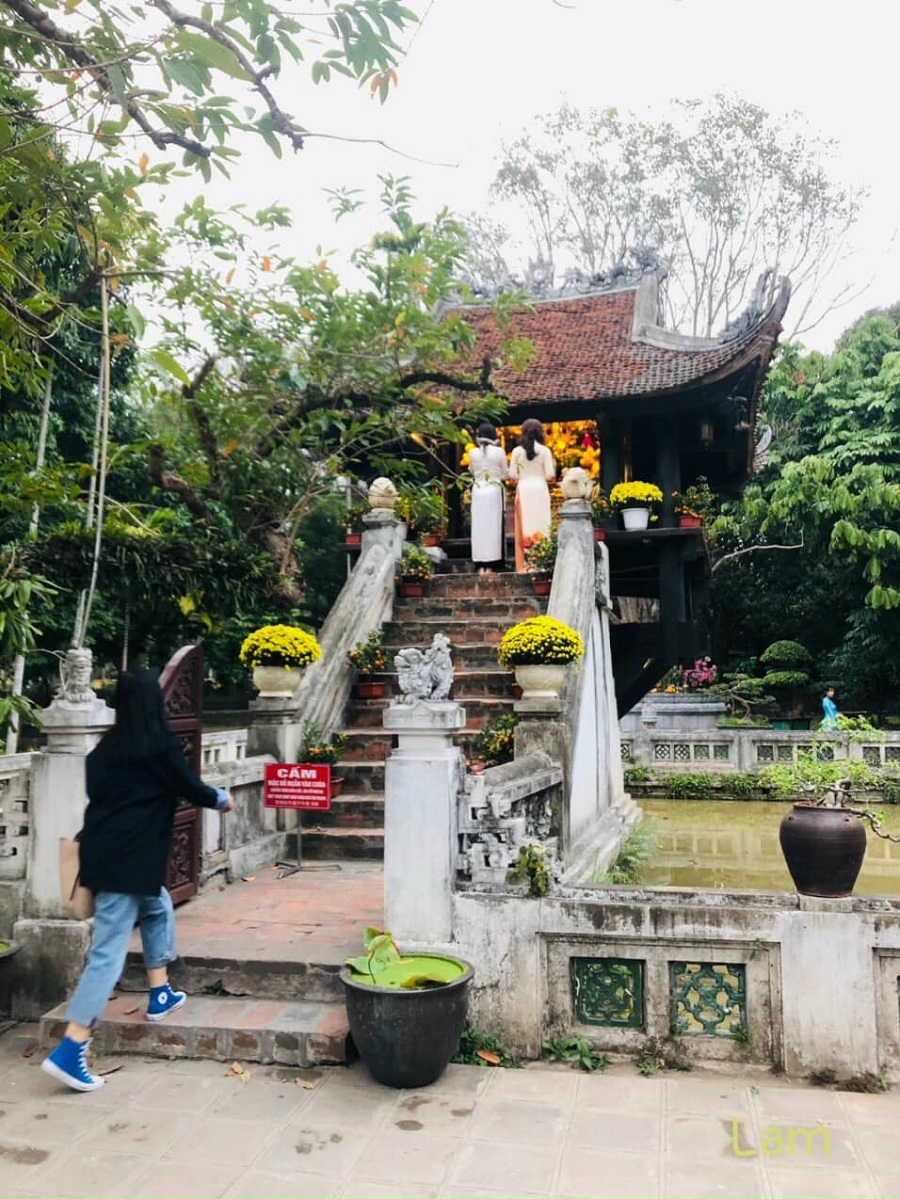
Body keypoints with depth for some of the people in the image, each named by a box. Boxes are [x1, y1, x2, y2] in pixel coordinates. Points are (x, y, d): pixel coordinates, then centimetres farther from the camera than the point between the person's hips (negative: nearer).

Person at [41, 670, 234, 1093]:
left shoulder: (107, 746, 9)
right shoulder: (160, 745, -10)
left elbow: (103, 792, 17)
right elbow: (190, 788, -3)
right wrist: (222, 799, 16)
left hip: (103, 851, 8)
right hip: (127, 859, -8)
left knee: (157, 907, 27)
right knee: (109, 949, -4)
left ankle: (160, 995, 35)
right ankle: (69, 1050, -5)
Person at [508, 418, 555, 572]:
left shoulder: (517, 451, 0)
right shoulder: (544, 451, -2)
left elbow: (512, 475, 0)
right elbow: (549, 475, -4)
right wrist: (553, 466, 16)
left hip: (523, 490, 1)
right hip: (540, 490, -1)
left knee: (523, 527, 4)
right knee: (541, 526, 4)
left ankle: (522, 565, 3)